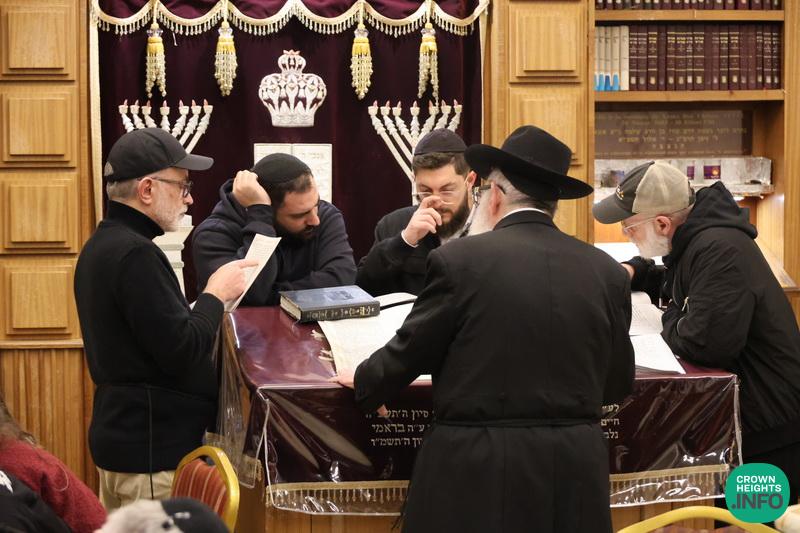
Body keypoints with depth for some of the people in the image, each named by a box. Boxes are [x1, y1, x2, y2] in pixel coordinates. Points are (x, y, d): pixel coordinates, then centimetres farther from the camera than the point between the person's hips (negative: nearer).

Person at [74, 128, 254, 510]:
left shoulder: (103, 245, 12)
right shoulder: (134, 254, -20)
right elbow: (183, 352, -22)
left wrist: (211, 297, 8)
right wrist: (216, 295, -8)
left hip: (121, 434, 10)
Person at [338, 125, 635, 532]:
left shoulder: (459, 260, -8)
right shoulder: (607, 271, 3)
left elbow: (407, 354, 1)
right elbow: (617, 385, 12)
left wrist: (365, 384, 22)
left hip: (478, 474, -3)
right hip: (576, 473, 4)